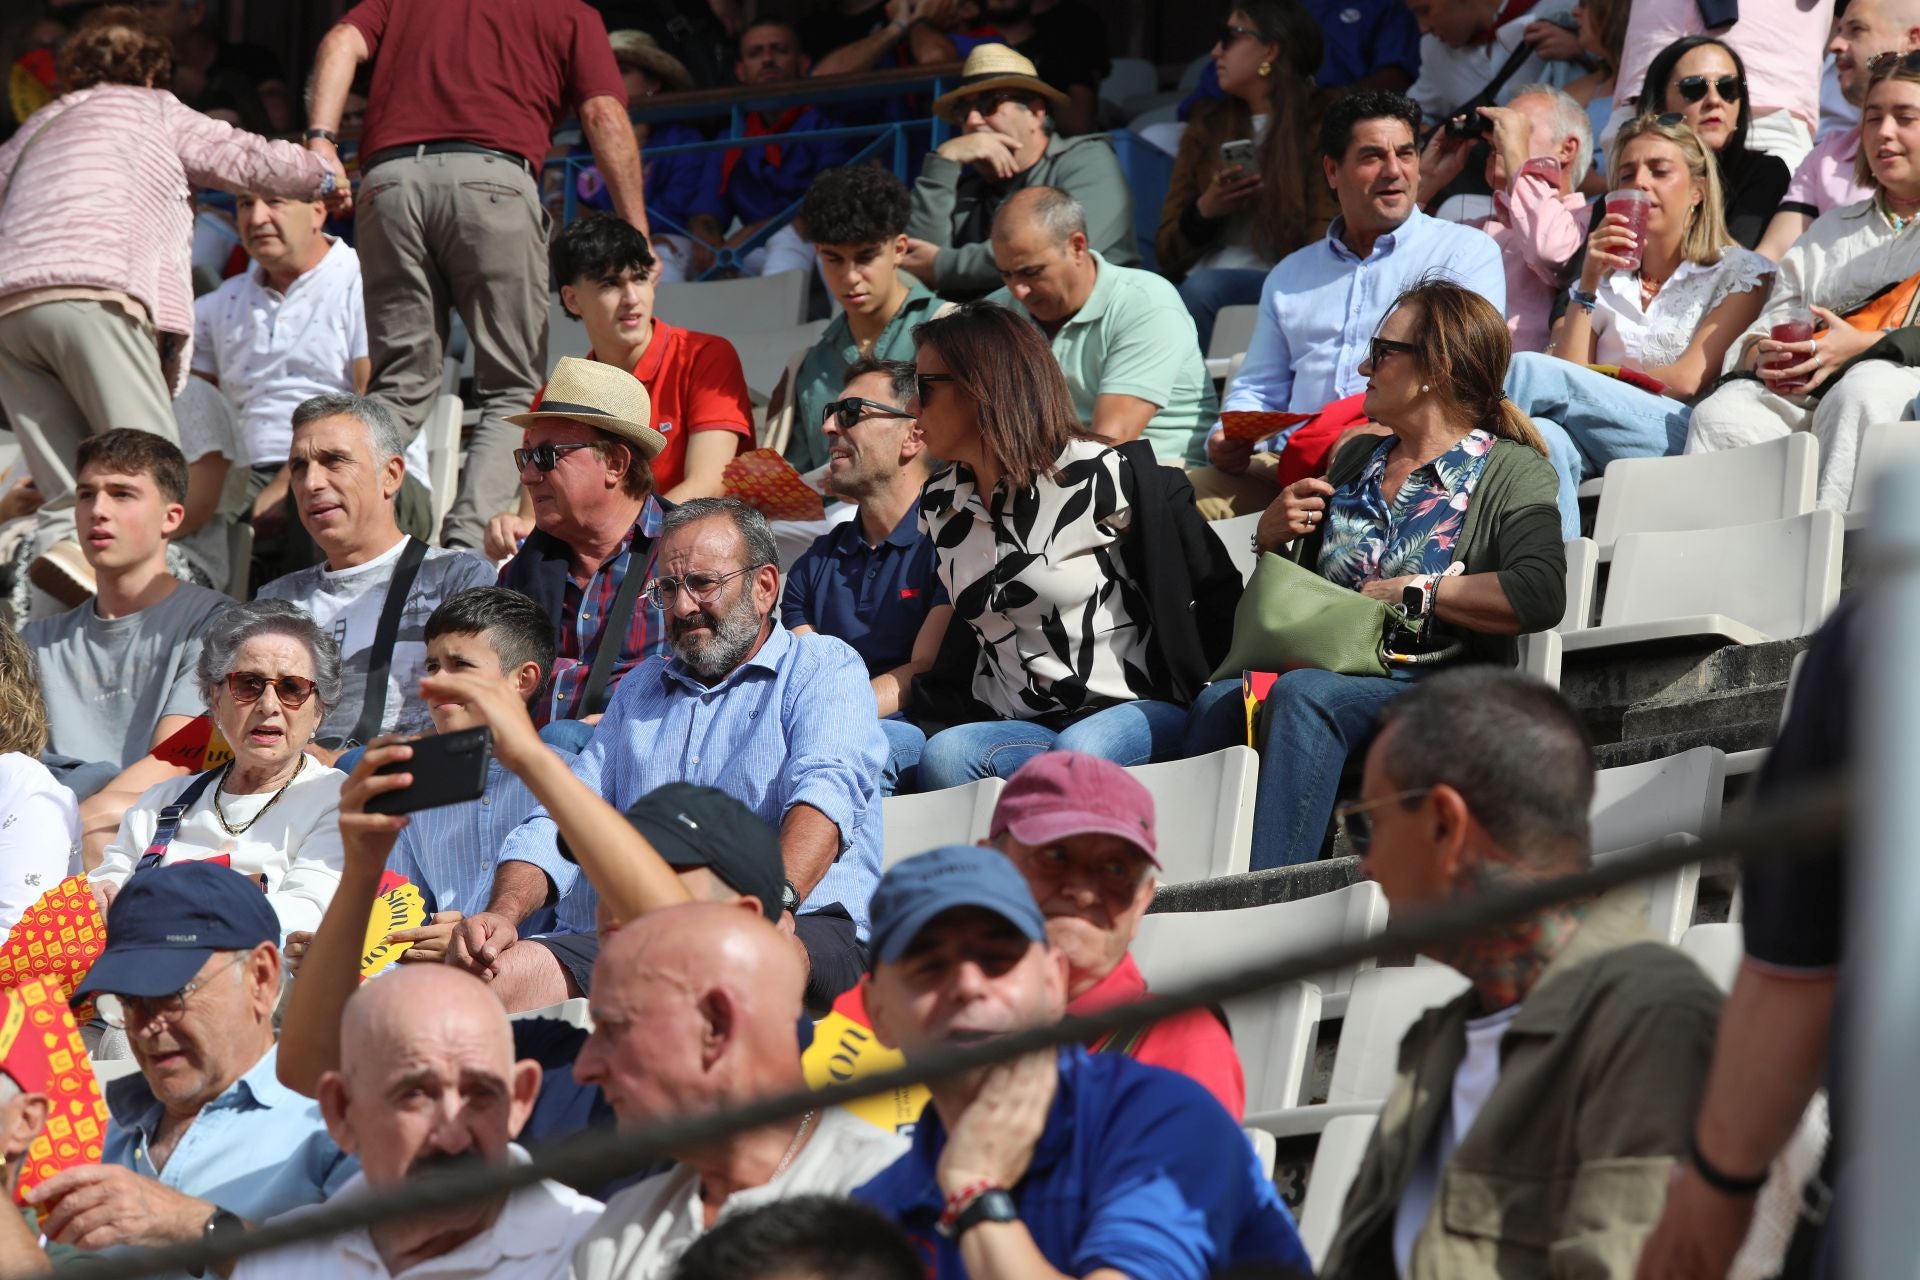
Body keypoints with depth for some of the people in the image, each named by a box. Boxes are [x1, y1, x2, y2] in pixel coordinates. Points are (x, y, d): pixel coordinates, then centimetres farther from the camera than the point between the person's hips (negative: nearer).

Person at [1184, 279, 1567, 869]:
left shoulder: (1511, 472, 3)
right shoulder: (1355, 456, 24)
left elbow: (1541, 594, -16)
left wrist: (1412, 592, -9)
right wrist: (1272, 535, 10)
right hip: (1328, 668, 5)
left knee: (1302, 695, -36)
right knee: (1219, 700, -29)